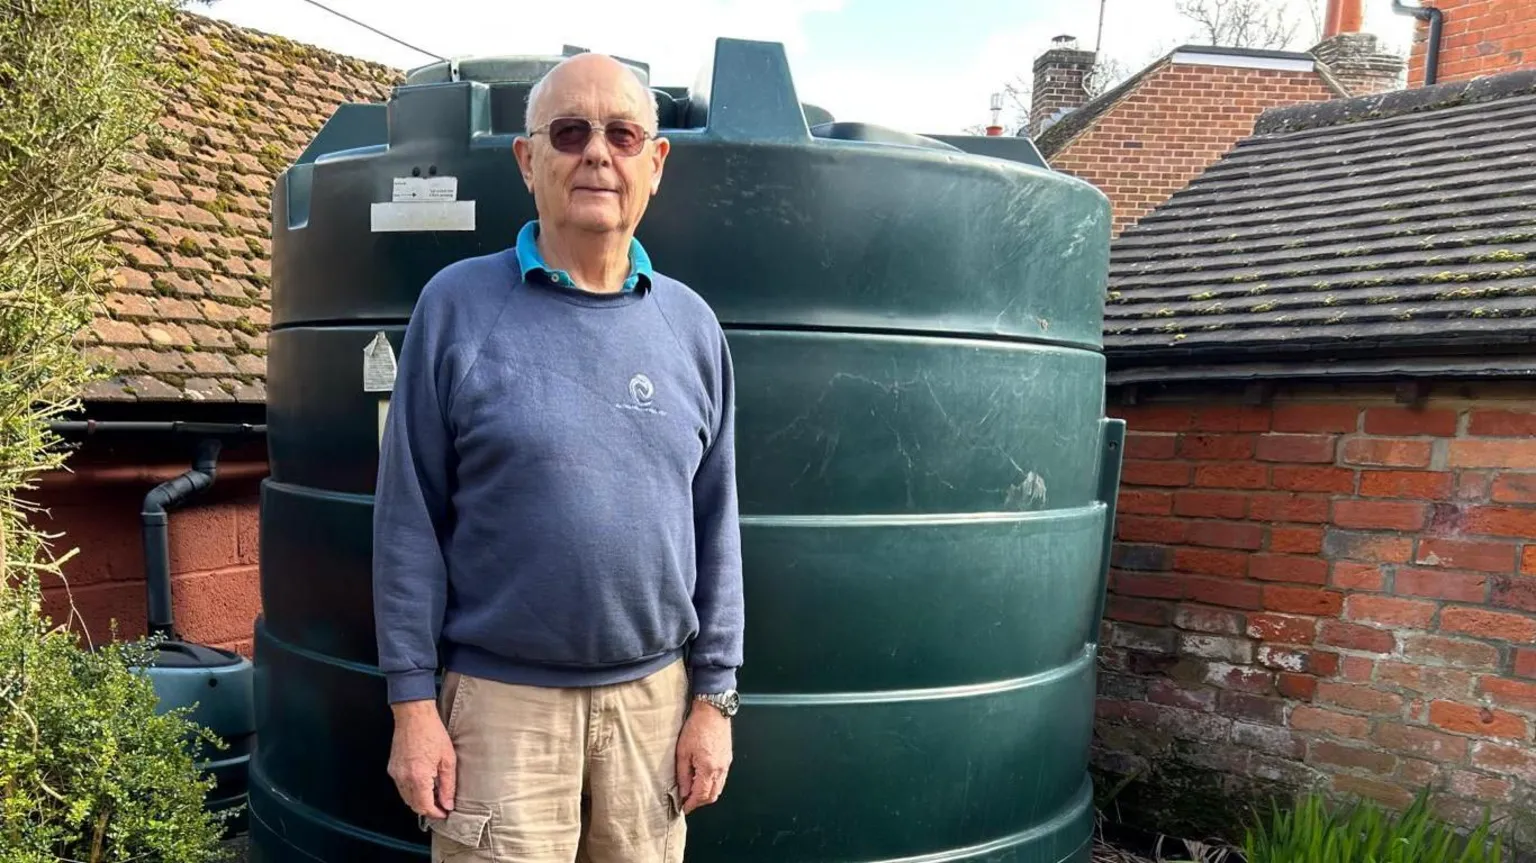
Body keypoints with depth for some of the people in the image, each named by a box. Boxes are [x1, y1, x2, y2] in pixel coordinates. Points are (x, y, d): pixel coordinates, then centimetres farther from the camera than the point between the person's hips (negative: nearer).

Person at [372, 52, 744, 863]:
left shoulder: (690, 325, 2)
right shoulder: (457, 305, -5)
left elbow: (715, 528, 4)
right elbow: (408, 519, -4)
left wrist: (714, 697, 3)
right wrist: (413, 702, -5)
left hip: (654, 695, 3)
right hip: (501, 698, -2)